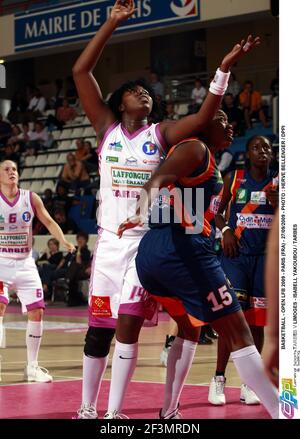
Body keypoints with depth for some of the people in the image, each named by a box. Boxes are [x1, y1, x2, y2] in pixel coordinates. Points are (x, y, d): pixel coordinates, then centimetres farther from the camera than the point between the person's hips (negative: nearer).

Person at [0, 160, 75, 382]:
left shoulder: (31, 198, 0)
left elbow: (49, 222, 2)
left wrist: (64, 241, -14)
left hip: (25, 263, 3)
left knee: (37, 312, 0)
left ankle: (32, 366, 14)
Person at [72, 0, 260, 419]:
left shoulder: (160, 133, 6)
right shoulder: (106, 128, 6)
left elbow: (203, 117, -10)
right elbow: (81, 72, -1)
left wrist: (224, 68, -20)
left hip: (146, 241, -1)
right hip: (109, 239, 1)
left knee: (128, 328, -8)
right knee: (98, 328, 7)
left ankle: (114, 413, -3)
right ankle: (87, 409, 19)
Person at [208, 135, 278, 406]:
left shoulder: (278, 182, 4)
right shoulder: (233, 179, 2)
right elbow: (216, 211, 10)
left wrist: (276, 203, -16)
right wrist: (225, 230, -9)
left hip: (266, 256, 2)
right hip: (237, 253, -2)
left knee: (257, 320, 3)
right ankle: (219, 379, -2)